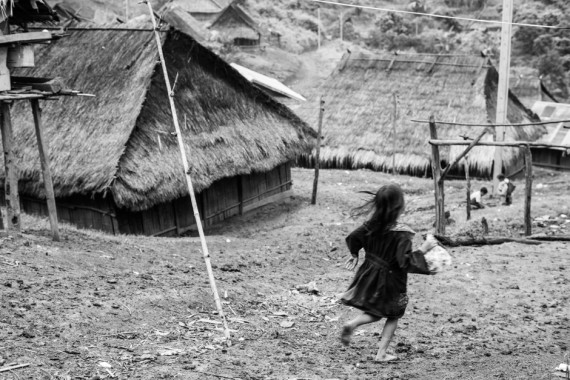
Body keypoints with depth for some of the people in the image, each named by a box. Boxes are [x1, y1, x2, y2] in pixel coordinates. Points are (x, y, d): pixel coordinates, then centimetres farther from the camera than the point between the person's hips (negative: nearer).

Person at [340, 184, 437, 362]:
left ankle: (353, 323, -3)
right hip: (390, 281, -5)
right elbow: (405, 262, -26)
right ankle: (381, 354, 14)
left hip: (370, 275, 5)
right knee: (393, 317, 16)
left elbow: (353, 238, 5)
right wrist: (422, 250, -15)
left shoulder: (372, 225, -7)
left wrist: (355, 255, 22)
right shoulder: (401, 234, -25)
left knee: (375, 313, 24)